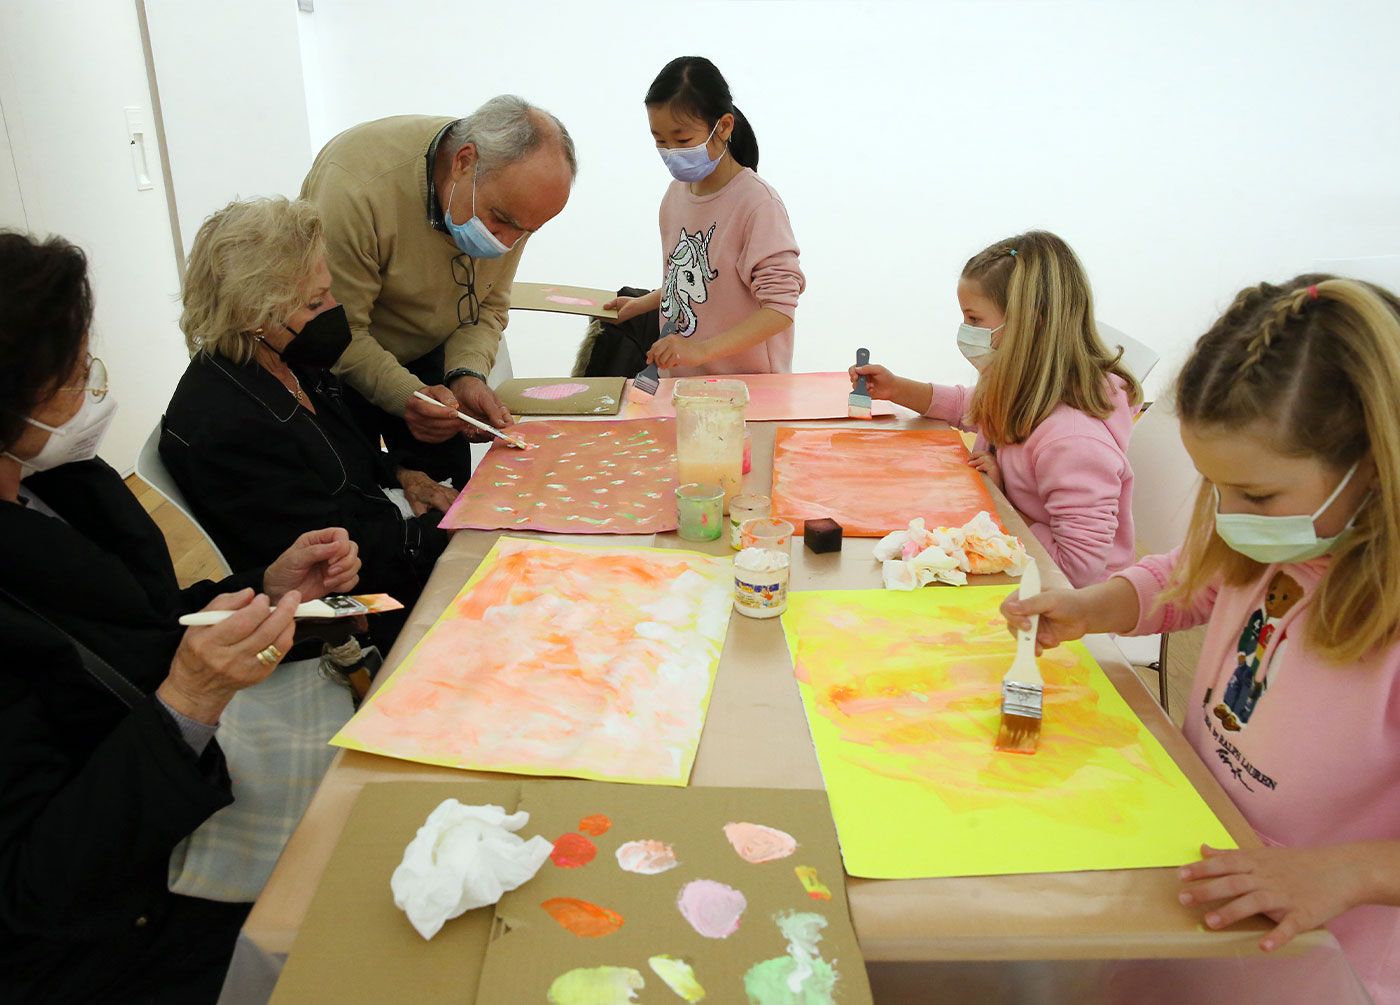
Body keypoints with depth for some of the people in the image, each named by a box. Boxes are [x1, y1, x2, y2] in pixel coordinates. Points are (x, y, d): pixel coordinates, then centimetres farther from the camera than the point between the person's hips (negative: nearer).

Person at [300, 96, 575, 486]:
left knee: (448, 488, 10)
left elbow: (488, 306, -8)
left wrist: (466, 374, -26)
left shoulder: (511, 200, -18)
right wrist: (408, 394, -45)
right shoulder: (354, 187, -36)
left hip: (426, 357, 5)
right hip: (336, 365, -4)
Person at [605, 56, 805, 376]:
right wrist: (643, 303, 14)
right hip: (681, 380, 8)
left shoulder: (758, 204, -14)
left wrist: (703, 349, -27)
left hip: (747, 386, -8)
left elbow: (779, 308, -20)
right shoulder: (676, 193, 9)